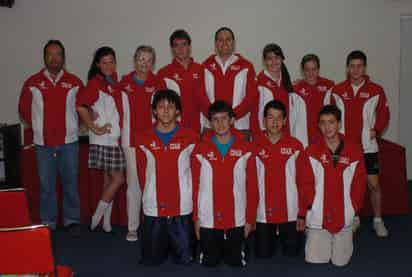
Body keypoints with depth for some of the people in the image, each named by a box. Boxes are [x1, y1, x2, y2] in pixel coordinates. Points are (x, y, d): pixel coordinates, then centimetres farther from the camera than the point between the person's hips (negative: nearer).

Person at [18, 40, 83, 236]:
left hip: (69, 141, 0)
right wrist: (37, 126, 8)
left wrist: (73, 125, 5)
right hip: (43, 143, 1)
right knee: (46, 184, 6)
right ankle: (47, 222, 16)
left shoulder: (74, 82, 3)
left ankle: (72, 220, 15)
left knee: (70, 182, 5)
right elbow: (24, 109, 13)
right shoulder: (33, 83, 4)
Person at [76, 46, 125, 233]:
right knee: (118, 179, -5)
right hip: (103, 140, -7)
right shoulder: (95, 83, -11)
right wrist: (95, 128, -18)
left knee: (109, 179, 11)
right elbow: (81, 106, -23)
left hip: (116, 139, 7)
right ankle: (97, 217, 8)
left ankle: (107, 222, 19)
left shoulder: (114, 80, 12)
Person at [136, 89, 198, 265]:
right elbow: (143, 174, 9)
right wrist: (149, 197, 12)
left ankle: (178, 247, 36)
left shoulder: (190, 138, -3)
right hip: (153, 208, 2)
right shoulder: (145, 140, 2)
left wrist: (192, 198, 7)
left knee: (184, 259, 5)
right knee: (151, 259, 9)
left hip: (182, 208, -1)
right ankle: (162, 246, 39)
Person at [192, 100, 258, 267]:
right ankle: (216, 251, 41)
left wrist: (250, 218, 0)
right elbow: (195, 187, 0)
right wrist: (195, 218, 0)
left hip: (237, 220, 0)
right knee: (209, 263, 9)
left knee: (236, 262, 8)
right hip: (208, 220, 0)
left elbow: (252, 187, 1)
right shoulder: (200, 150, -2)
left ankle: (231, 250, 40)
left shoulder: (245, 150, -2)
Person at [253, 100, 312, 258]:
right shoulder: (254, 146, -3)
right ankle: (271, 237, 38)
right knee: (263, 255, 8)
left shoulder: (295, 146, -3)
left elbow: (304, 182, -1)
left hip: (290, 214, 0)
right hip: (263, 214, 0)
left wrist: (302, 214, -3)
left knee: (292, 254, 8)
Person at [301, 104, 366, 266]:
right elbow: (305, 184, -4)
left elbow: (359, 184, 3)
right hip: (317, 217, -1)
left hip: (344, 218, 1)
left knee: (340, 261, 9)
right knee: (315, 260, -1)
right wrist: (310, 206, -9)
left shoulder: (354, 150, -1)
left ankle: (343, 241, 39)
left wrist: (353, 208, -2)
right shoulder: (311, 151, -5)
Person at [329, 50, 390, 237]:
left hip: (367, 146, -1)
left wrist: (376, 130, -7)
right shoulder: (337, 91, 1)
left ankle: (378, 220, 19)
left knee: (373, 184, 2)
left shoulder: (376, 90, -2)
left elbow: (384, 114, 7)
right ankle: (353, 218, 26)